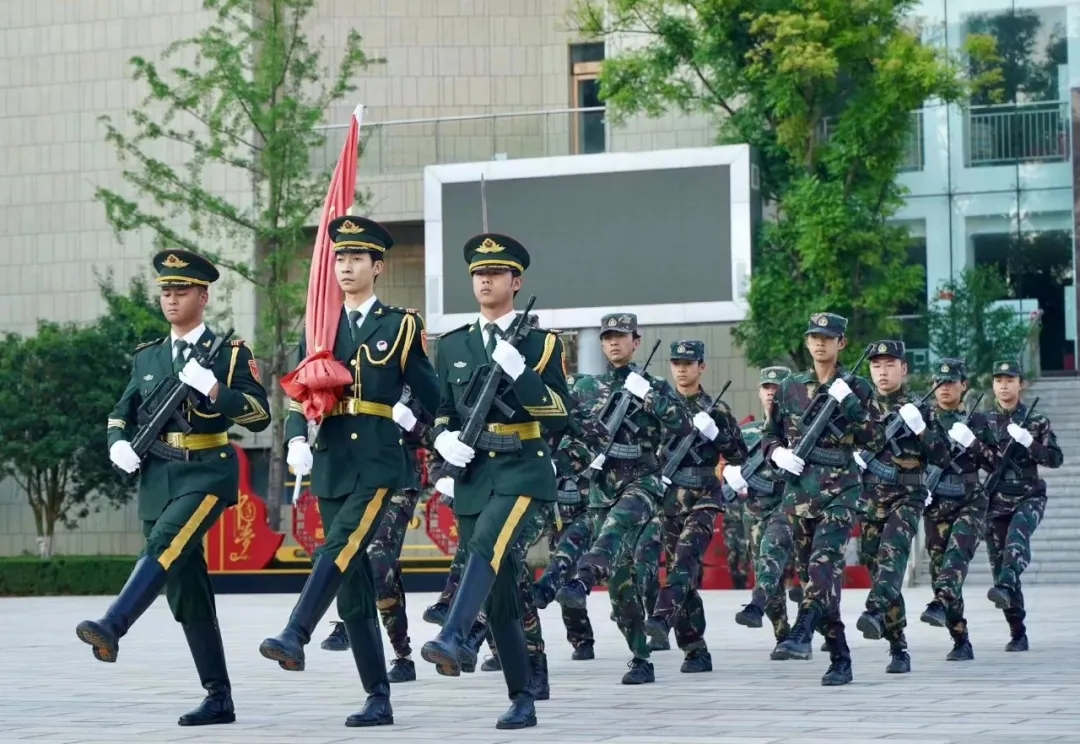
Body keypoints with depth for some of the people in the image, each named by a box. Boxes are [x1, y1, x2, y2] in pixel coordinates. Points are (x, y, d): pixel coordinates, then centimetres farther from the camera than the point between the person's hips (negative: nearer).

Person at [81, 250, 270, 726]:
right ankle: (218, 698, 8)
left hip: (207, 473, -5)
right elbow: (121, 414, 20)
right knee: (185, 592, 4)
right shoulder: (147, 357, 15)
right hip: (157, 478, 5)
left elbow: (260, 415, -8)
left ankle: (111, 628, -46)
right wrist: (119, 444, -1)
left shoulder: (229, 353, 1)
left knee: (165, 545, -32)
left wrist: (214, 390, -23)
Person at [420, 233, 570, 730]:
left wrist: (517, 370, -18)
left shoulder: (541, 343, 3)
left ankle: (452, 639, -46)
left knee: (487, 546, -33)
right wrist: (445, 439, -7)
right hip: (471, 476, 4)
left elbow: (560, 417, -6)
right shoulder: (453, 345, 13)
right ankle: (522, 700, 10)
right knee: (498, 595, 4)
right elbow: (438, 413, 16)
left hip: (523, 471, -4)